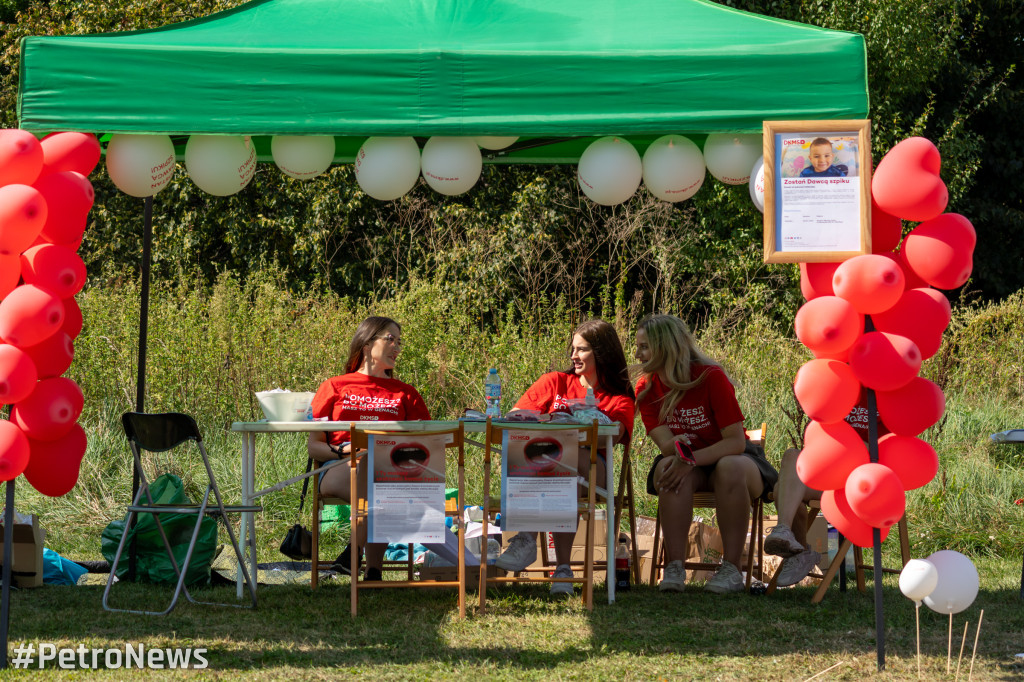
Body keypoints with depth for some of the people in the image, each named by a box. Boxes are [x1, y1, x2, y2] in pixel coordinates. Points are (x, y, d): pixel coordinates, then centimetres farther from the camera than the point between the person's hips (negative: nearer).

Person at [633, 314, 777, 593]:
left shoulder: (712, 378, -18)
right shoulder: (646, 388, -5)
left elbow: (736, 442, -22)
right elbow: (665, 443, -13)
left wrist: (692, 460, -36)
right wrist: (676, 447, -39)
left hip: (729, 455, -3)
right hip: (688, 464, 3)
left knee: (730, 468, -39)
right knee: (669, 468, -33)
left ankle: (731, 569, -33)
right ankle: (674, 567, -34)